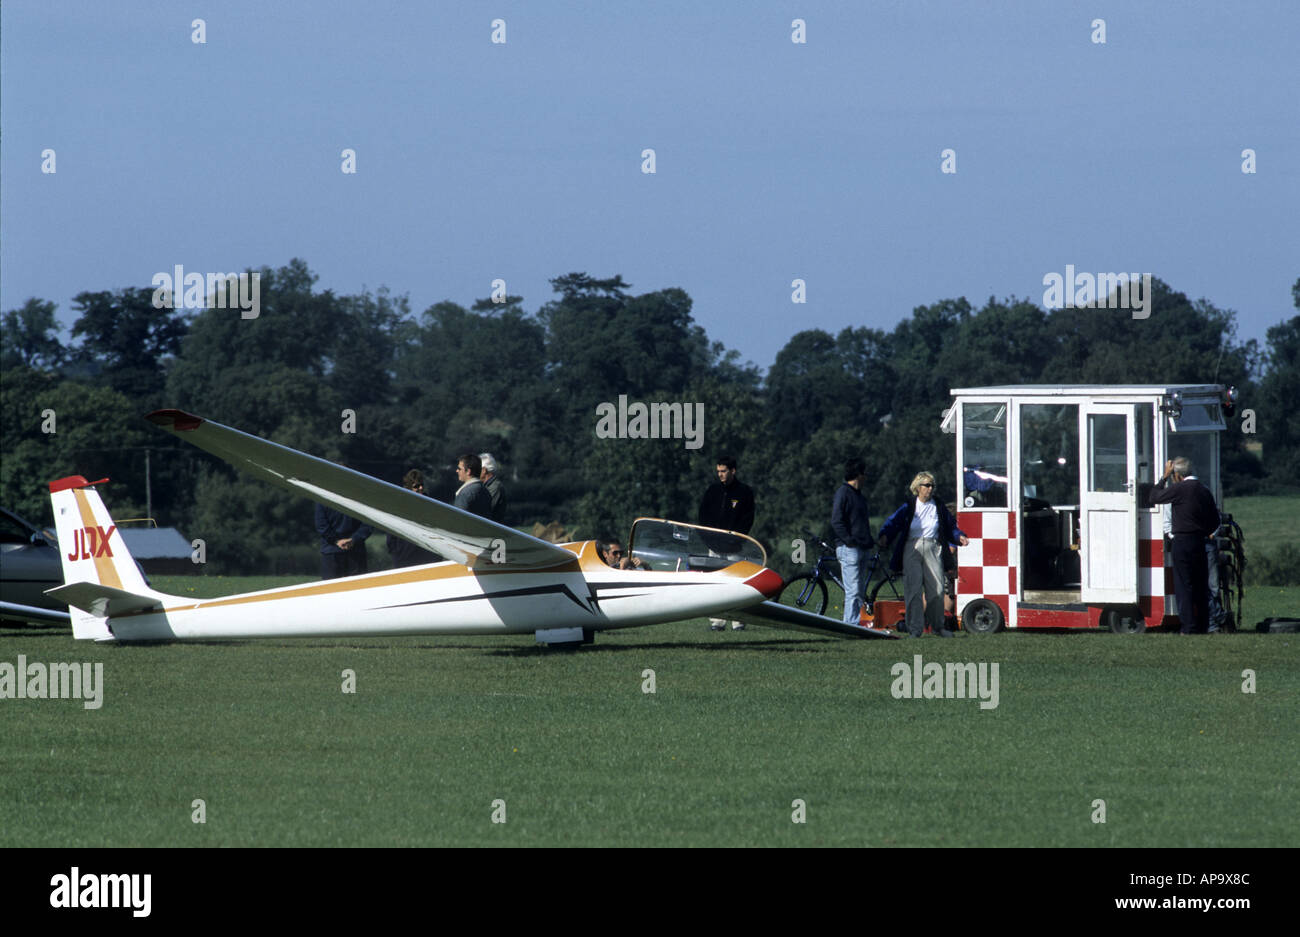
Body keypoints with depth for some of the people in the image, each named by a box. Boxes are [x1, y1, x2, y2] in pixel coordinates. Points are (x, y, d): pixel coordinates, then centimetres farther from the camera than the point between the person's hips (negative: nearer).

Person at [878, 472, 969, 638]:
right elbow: (893, 522, -3)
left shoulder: (938, 506, 11)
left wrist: (959, 537, 0)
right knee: (913, 588, -7)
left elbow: (950, 526, 18)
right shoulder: (909, 506, 3)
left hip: (932, 549, 2)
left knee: (936, 588, -1)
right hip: (912, 549, -2)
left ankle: (937, 627, 13)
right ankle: (915, 628, -4)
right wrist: (885, 536, -21)